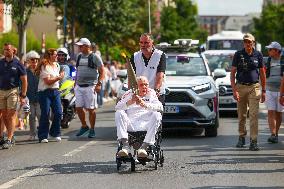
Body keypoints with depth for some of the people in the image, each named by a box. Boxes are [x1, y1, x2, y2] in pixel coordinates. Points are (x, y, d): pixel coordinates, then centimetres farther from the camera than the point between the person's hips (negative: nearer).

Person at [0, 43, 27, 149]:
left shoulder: (18, 64, -1)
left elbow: (24, 81, 0)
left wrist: (23, 96, -7)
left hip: (13, 91, -4)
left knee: (11, 116, -8)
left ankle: (9, 140, -10)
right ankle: (11, 136, 22)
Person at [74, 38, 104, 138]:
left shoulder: (94, 57, -4)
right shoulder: (79, 57, 15)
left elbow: (102, 71, -5)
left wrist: (99, 84, -14)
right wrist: (75, 83, 18)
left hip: (90, 86, -6)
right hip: (79, 86, 6)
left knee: (91, 109, -2)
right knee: (78, 108, 3)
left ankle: (92, 129, 7)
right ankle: (84, 126, 20)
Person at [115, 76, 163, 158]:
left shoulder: (151, 93, 17)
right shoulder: (129, 94, 19)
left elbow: (160, 107, -1)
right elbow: (117, 107, 5)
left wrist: (144, 104, -16)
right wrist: (130, 102, -13)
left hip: (145, 125, -1)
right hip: (130, 125, 1)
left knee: (156, 115, -26)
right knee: (119, 113, -22)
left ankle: (144, 146, -34)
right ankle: (125, 145, -34)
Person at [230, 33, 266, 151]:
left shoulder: (258, 55, 4)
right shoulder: (238, 55, 1)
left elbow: (262, 73, 11)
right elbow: (232, 73, 0)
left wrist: (263, 90, 8)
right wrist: (234, 90, -10)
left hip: (254, 87, -1)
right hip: (240, 87, 1)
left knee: (254, 115, -9)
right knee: (241, 115, 9)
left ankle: (253, 141, -12)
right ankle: (242, 137, 26)